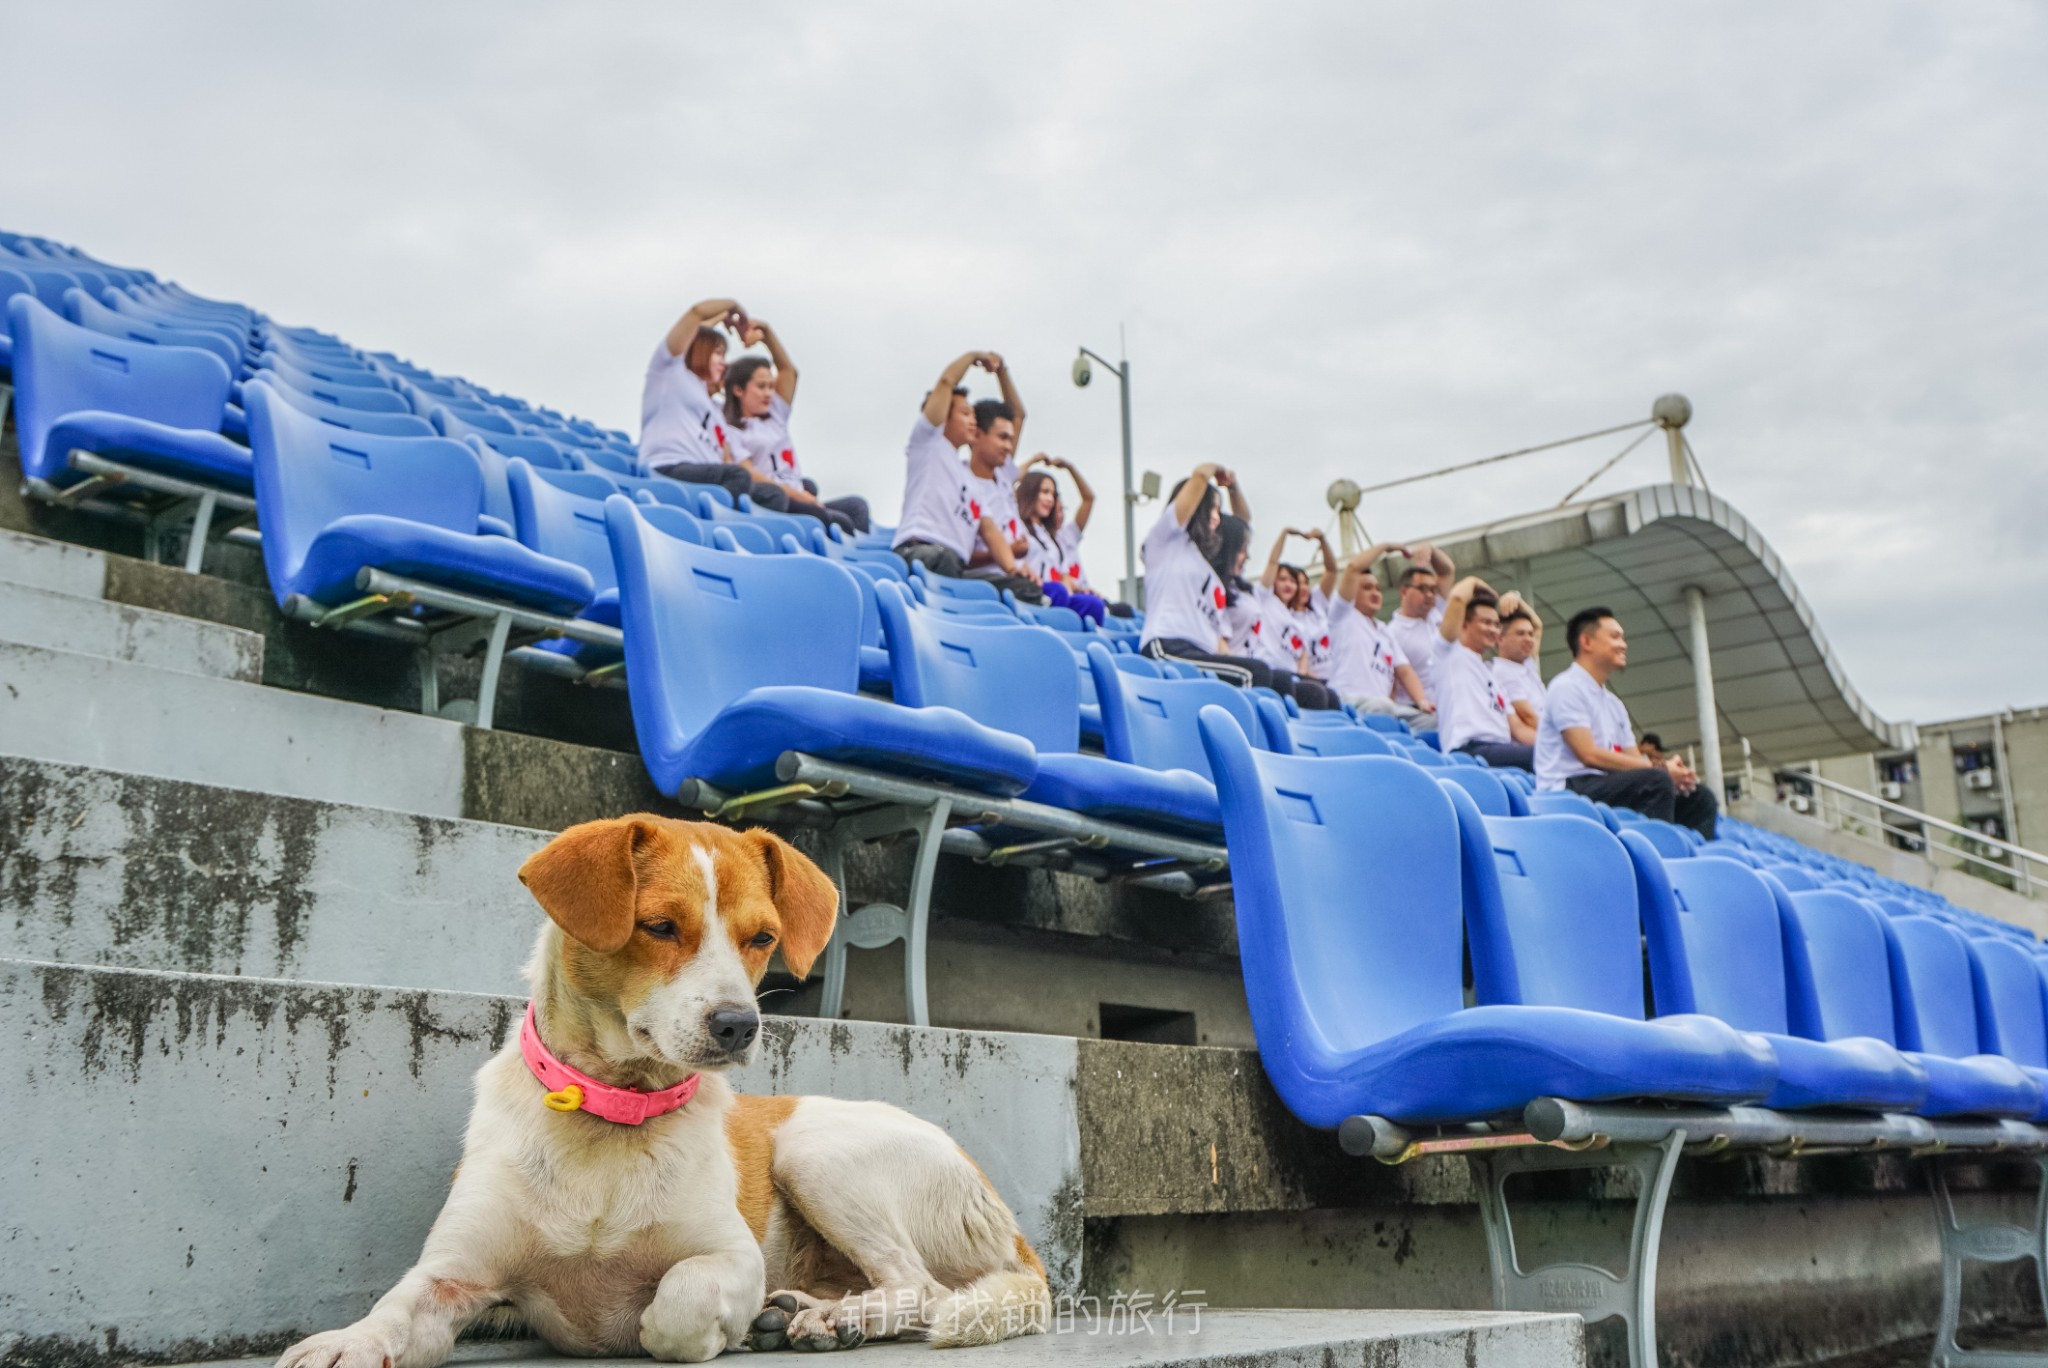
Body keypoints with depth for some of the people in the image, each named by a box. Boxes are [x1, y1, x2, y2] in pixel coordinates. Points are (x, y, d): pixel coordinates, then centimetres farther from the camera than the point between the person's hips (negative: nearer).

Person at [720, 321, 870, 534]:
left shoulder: (775, 416, 26)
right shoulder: (730, 431, 5)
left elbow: (788, 369, 24)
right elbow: (750, 477, -8)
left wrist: (766, 332, 11)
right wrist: (799, 495, -16)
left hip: (800, 502, 7)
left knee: (856, 505, -19)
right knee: (840, 521, -30)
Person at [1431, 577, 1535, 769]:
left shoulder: (1492, 676, 34)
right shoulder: (1450, 653, 13)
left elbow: (1518, 729, 24)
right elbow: (1457, 598, -3)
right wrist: (1473, 581, 19)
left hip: (1501, 749, 8)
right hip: (1469, 750, -8)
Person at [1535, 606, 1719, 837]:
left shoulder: (1615, 704, 23)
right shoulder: (1567, 687, -6)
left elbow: (1634, 759, 16)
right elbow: (1589, 755, -16)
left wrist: (1671, 770, -7)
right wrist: (1659, 768, -16)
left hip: (1607, 787, 9)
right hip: (1568, 789, -9)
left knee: (1699, 799, 1)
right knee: (1656, 781, -29)